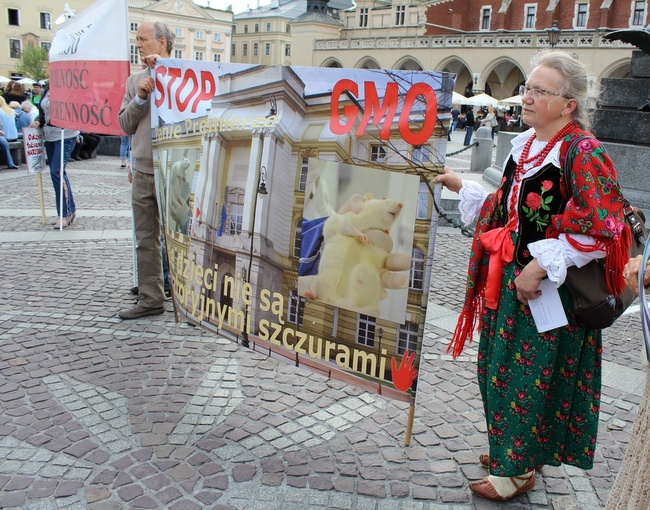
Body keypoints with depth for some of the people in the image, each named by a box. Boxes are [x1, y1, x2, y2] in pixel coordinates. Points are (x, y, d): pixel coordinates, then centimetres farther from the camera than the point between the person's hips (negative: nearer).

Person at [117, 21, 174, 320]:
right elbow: (125, 125, 10)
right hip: (143, 172, 6)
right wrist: (140, 98, -6)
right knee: (146, 239, 10)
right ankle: (151, 299, 20)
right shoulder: (135, 81, 15)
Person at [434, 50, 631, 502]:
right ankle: (515, 448, 38)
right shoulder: (524, 145, 8)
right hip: (509, 279, 8)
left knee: (533, 374, 5)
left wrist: (539, 268, -22)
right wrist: (460, 186, 13)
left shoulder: (583, 153, -16)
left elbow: (601, 230, -21)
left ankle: (519, 470, 25)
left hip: (550, 289, -8)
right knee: (503, 367, 17)